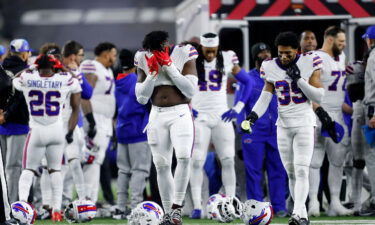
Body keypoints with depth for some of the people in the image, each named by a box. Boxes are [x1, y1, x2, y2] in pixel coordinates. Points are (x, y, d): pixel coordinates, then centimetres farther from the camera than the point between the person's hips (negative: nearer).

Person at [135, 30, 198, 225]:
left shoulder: (184, 55, -4)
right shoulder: (144, 59, 4)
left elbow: (191, 91, -11)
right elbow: (141, 98, 4)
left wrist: (169, 67, -14)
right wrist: (152, 74, -8)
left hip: (180, 114, -3)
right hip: (157, 116, 3)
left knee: (183, 157, -24)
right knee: (161, 165, 0)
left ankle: (176, 207, -18)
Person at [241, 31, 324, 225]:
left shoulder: (309, 63, -6)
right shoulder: (271, 68, 2)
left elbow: (318, 97, -6)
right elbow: (265, 97, 0)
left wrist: (299, 79, -17)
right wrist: (254, 115, -18)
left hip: (304, 124, -4)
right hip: (283, 125, 4)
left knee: (301, 170, -16)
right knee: (291, 172, 4)